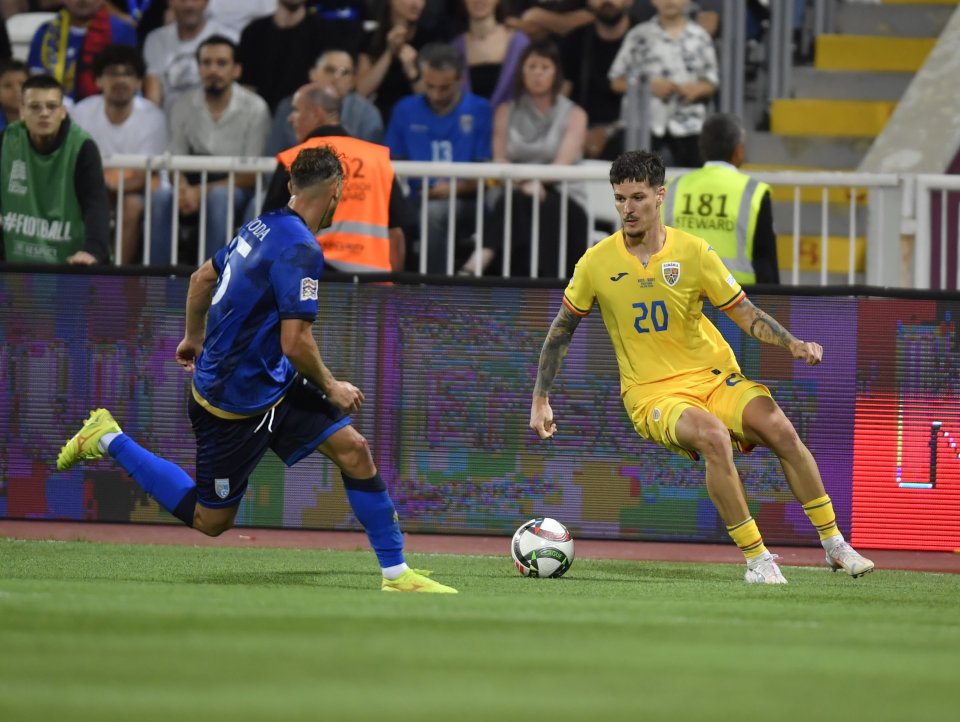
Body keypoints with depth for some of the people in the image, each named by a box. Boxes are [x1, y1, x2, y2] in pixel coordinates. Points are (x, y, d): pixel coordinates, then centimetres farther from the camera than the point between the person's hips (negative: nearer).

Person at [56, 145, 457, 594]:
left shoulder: (262, 226, 2)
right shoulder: (300, 249, -26)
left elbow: (202, 278, 15)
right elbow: (295, 342, -29)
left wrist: (194, 338, 32)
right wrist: (331, 388, -12)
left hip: (272, 383, 9)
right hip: (240, 401, -9)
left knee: (353, 450, 0)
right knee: (210, 521, 7)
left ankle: (396, 574, 4)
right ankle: (110, 441, 15)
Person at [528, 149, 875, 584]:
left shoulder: (692, 252, -3)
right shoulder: (596, 263, -4)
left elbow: (746, 315, 3)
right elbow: (561, 330, 10)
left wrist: (793, 345, -14)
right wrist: (540, 400, 8)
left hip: (714, 377, 2)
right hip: (653, 395, -2)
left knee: (780, 429, -23)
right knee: (713, 435, -34)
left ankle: (834, 545, -8)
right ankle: (756, 560, -24)